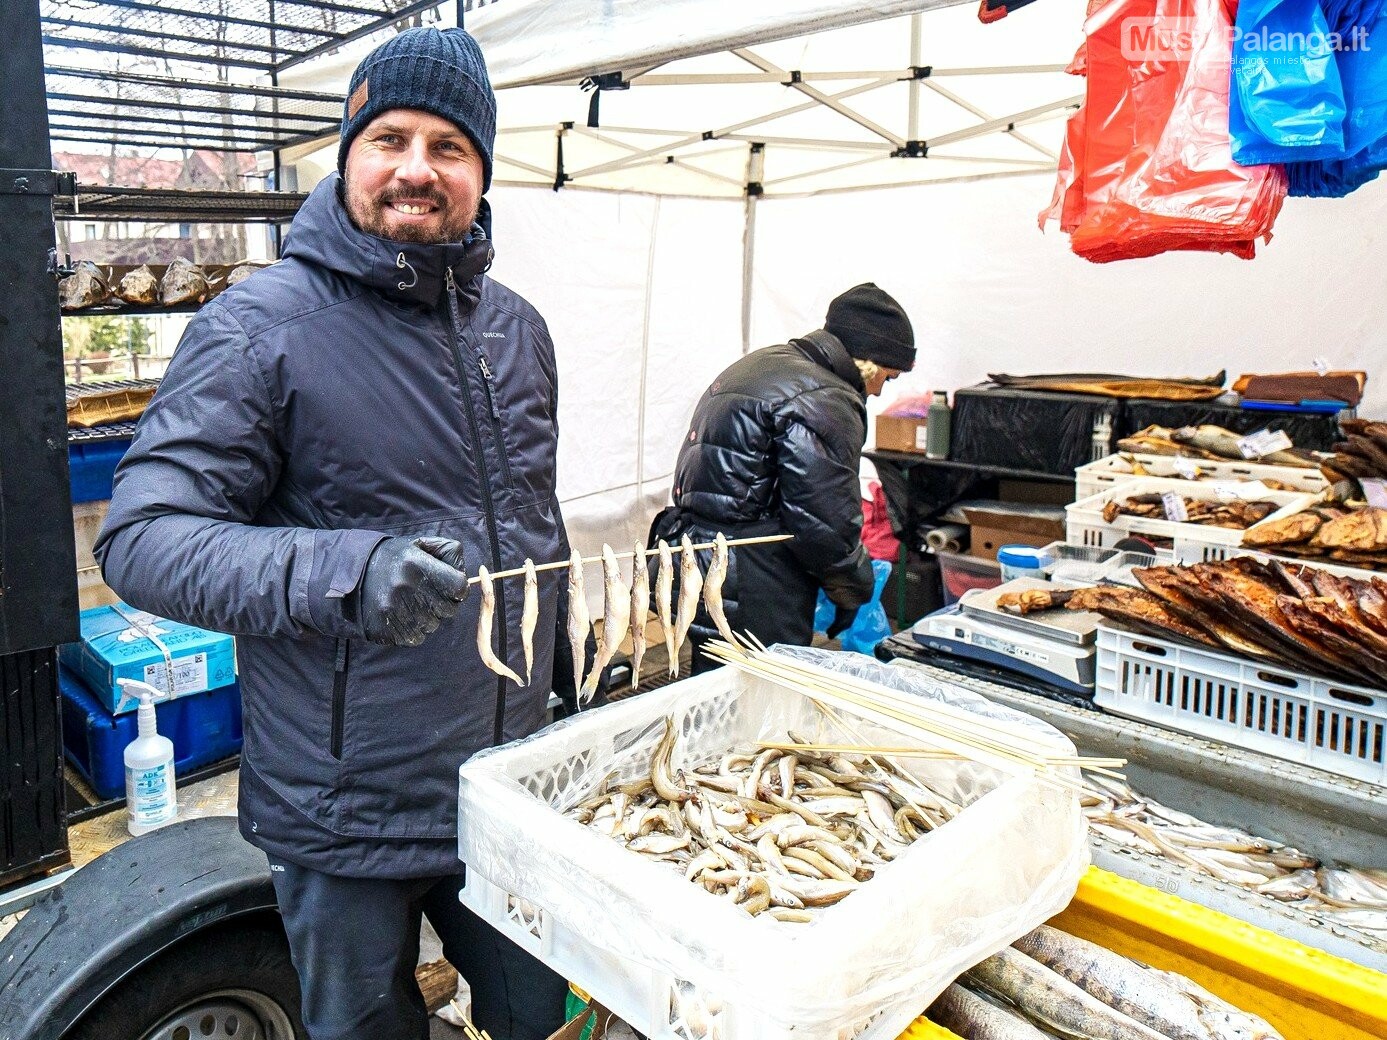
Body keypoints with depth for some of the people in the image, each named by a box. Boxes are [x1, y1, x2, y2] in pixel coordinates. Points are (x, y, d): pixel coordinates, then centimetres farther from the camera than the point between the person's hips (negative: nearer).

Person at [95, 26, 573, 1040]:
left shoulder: (518, 326, 6)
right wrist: (341, 574, -35)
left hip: (514, 783, 5)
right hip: (350, 820, -5)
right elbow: (142, 536, -19)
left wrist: (572, 674, 18)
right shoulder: (261, 325, -14)